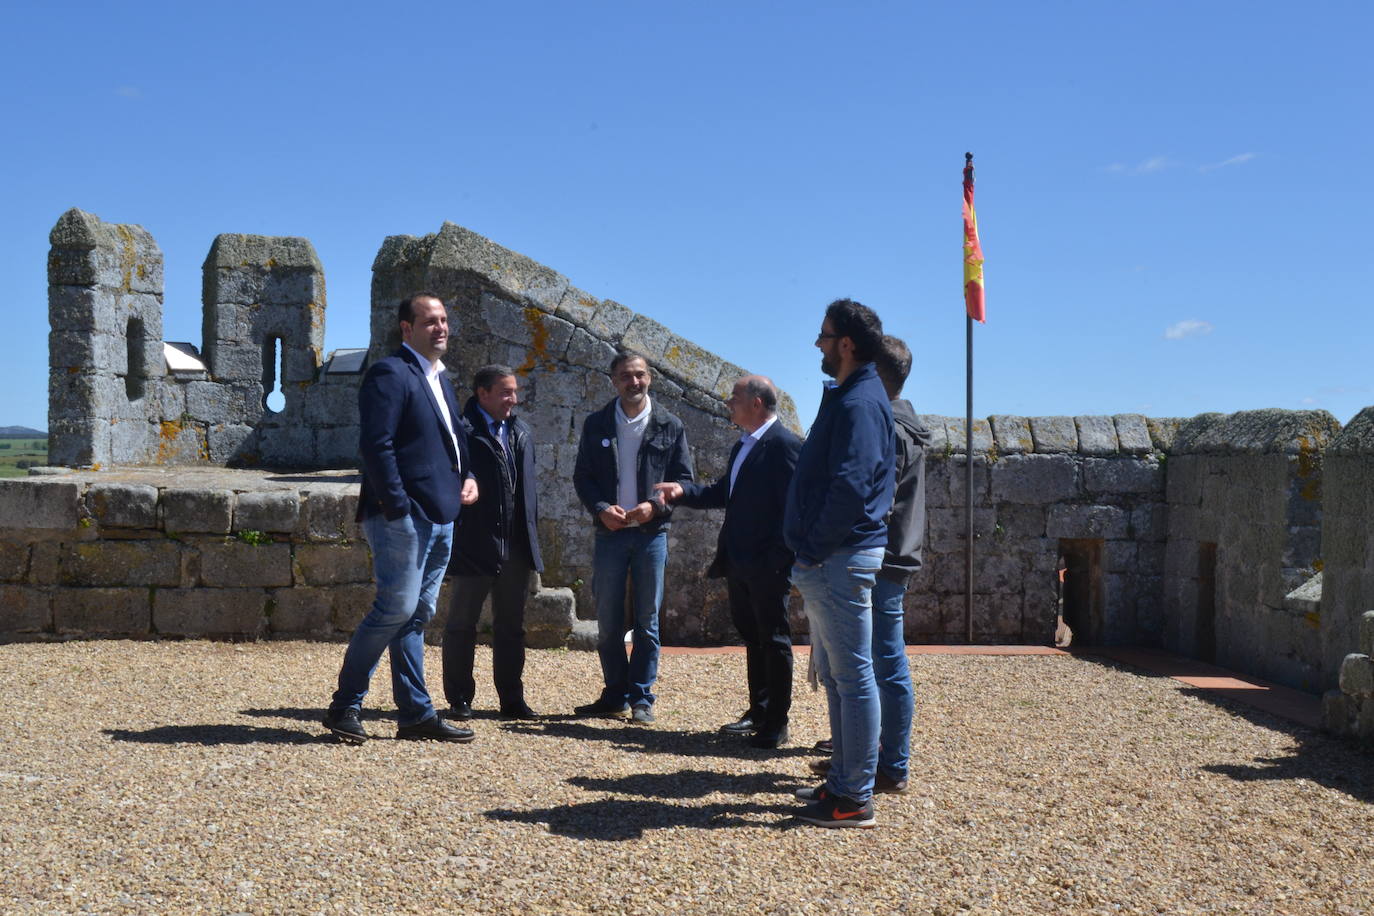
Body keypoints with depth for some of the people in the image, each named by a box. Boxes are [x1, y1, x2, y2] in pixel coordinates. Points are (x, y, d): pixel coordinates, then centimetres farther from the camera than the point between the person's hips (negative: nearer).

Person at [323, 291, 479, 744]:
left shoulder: (439, 379, 19)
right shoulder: (390, 374, -10)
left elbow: (454, 436, 29)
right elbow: (376, 445, -18)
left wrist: (467, 476, 10)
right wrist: (397, 507, -20)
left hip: (439, 517, 9)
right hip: (403, 517, -9)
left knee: (416, 615, 11)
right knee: (397, 608, -9)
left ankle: (416, 714, 16)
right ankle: (344, 706, 4)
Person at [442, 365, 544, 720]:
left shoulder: (522, 432, 14)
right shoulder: (461, 430, -9)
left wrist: (531, 531, 13)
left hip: (516, 547, 7)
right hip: (475, 545, -7)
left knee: (511, 627, 12)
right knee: (462, 624, 5)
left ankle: (512, 699, 21)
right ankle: (459, 700, 14)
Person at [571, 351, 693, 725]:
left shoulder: (670, 426, 3)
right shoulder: (596, 425, 6)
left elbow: (684, 479, 4)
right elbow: (582, 477, 6)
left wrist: (655, 506, -13)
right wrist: (601, 509, -12)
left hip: (651, 532, -1)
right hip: (609, 532, 1)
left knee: (647, 620, 3)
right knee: (608, 621, 5)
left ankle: (642, 698, 10)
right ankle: (615, 695, 15)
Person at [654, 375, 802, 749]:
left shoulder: (785, 445, -14)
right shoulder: (742, 446, 15)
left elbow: (792, 506, -18)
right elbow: (723, 493, 19)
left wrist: (782, 561, -22)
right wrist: (684, 492, 4)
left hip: (768, 567, -9)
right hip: (739, 563, 9)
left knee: (773, 641, 0)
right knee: (753, 639, 16)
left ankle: (776, 724, 8)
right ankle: (758, 713, 26)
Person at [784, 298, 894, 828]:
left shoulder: (860, 403, -15)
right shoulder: (847, 397, 17)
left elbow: (849, 487, -26)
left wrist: (814, 550, -19)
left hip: (841, 559, -11)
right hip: (828, 560, 11)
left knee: (852, 676, -4)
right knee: (833, 674, 16)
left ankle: (855, 799, 2)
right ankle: (843, 782, 26)